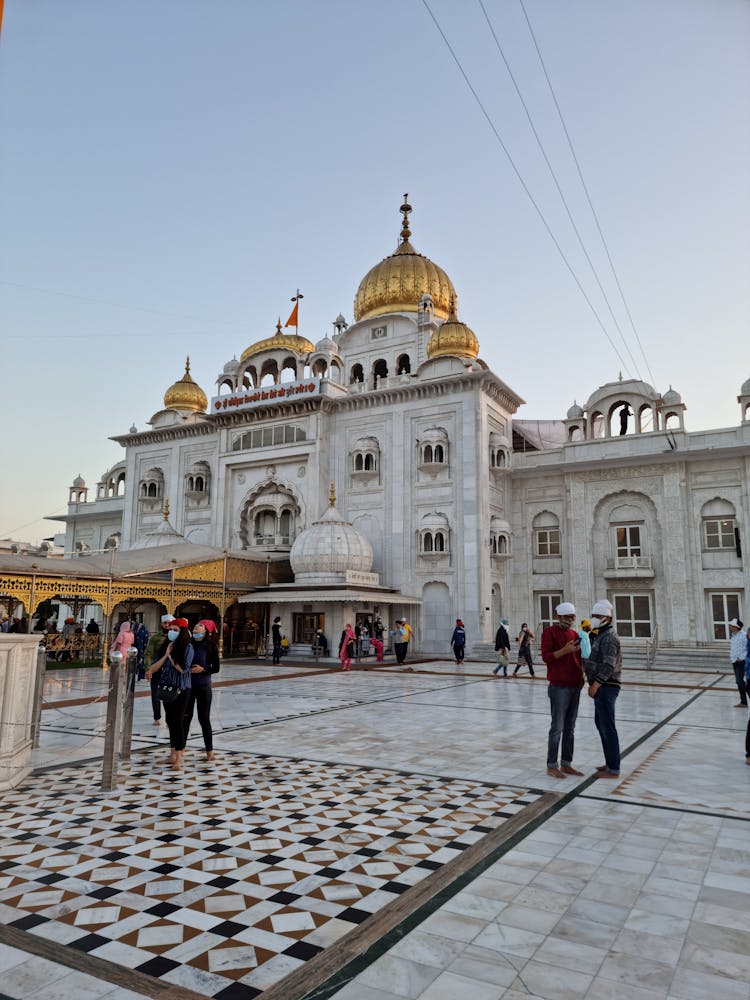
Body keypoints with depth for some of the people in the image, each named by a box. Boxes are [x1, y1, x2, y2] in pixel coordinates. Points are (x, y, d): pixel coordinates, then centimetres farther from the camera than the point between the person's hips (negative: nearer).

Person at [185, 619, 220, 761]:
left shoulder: (211, 646, -7)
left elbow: (216, 667, -5)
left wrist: (203, 669, -20)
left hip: (203, 686, -2)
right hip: (187, 685, 3)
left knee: (204, 718, 4)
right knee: (185, 717, 10)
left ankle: (209, 751, 15)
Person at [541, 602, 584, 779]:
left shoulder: (575, 634, 15)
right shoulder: (550, 632, -6)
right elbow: (546, 656, -14)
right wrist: (565, 650, -25)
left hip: (575, 686, 7)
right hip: (559, 687, -7)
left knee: (570, 728, 10)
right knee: (557, 728, -4)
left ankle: (566, 764, 18)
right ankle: (552, 766, 5)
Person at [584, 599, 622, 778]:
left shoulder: (609, 637, -16)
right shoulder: (601, 636, 16)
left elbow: (609, 666, -23)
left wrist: (595, 685, -20)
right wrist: (594, 684, 14)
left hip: (606, 688, -11)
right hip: (602, 687, 11)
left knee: (607, 727, -5)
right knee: (601, 723, 18)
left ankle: (613, 769, 3)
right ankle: (610, 763, 29)